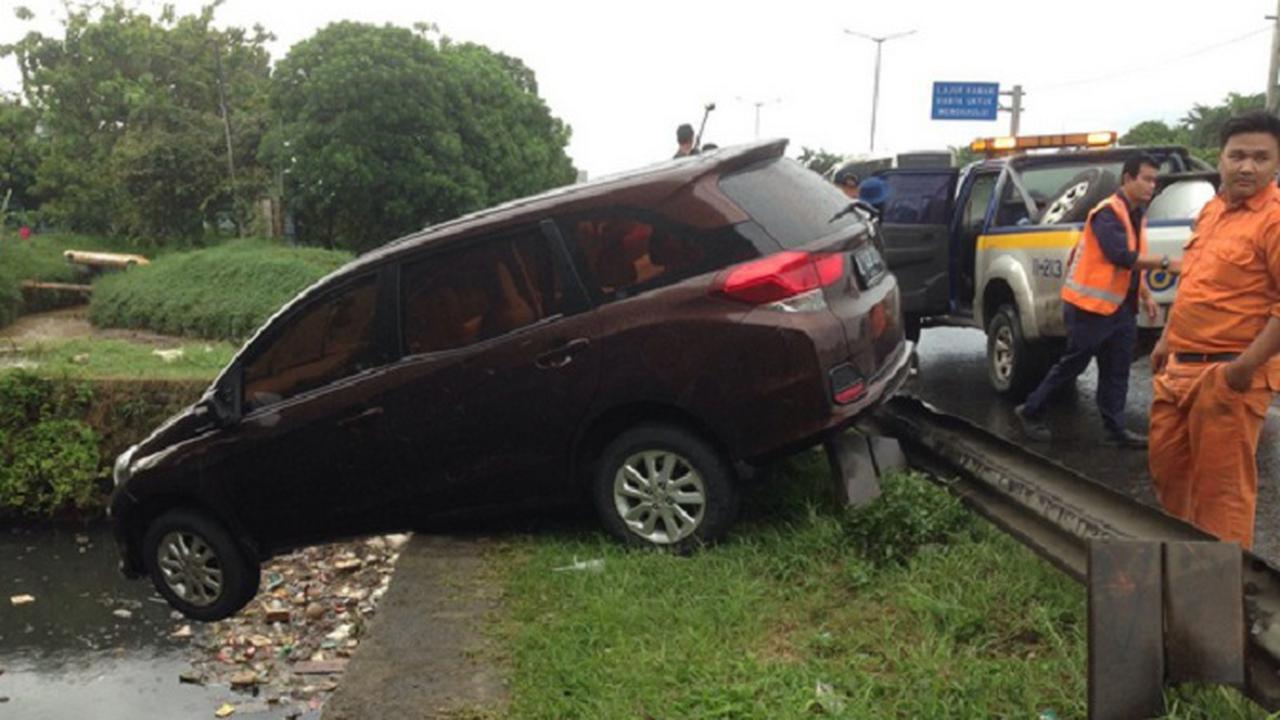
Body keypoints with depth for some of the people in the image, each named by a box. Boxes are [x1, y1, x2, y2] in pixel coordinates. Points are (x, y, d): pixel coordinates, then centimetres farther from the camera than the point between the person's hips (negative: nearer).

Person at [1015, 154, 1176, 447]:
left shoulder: (1137, 214, 13)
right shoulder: (1107, 213, -15)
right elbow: (1122, 257, -26)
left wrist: (1146, 297, 14)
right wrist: (1164, 263, -25)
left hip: (1121, 307, 9)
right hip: (1091, 305, -8)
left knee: (1116, 371, 8)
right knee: (1072, 364, 1)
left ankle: (1116, 428, 13)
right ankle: (1031, 411, 15)